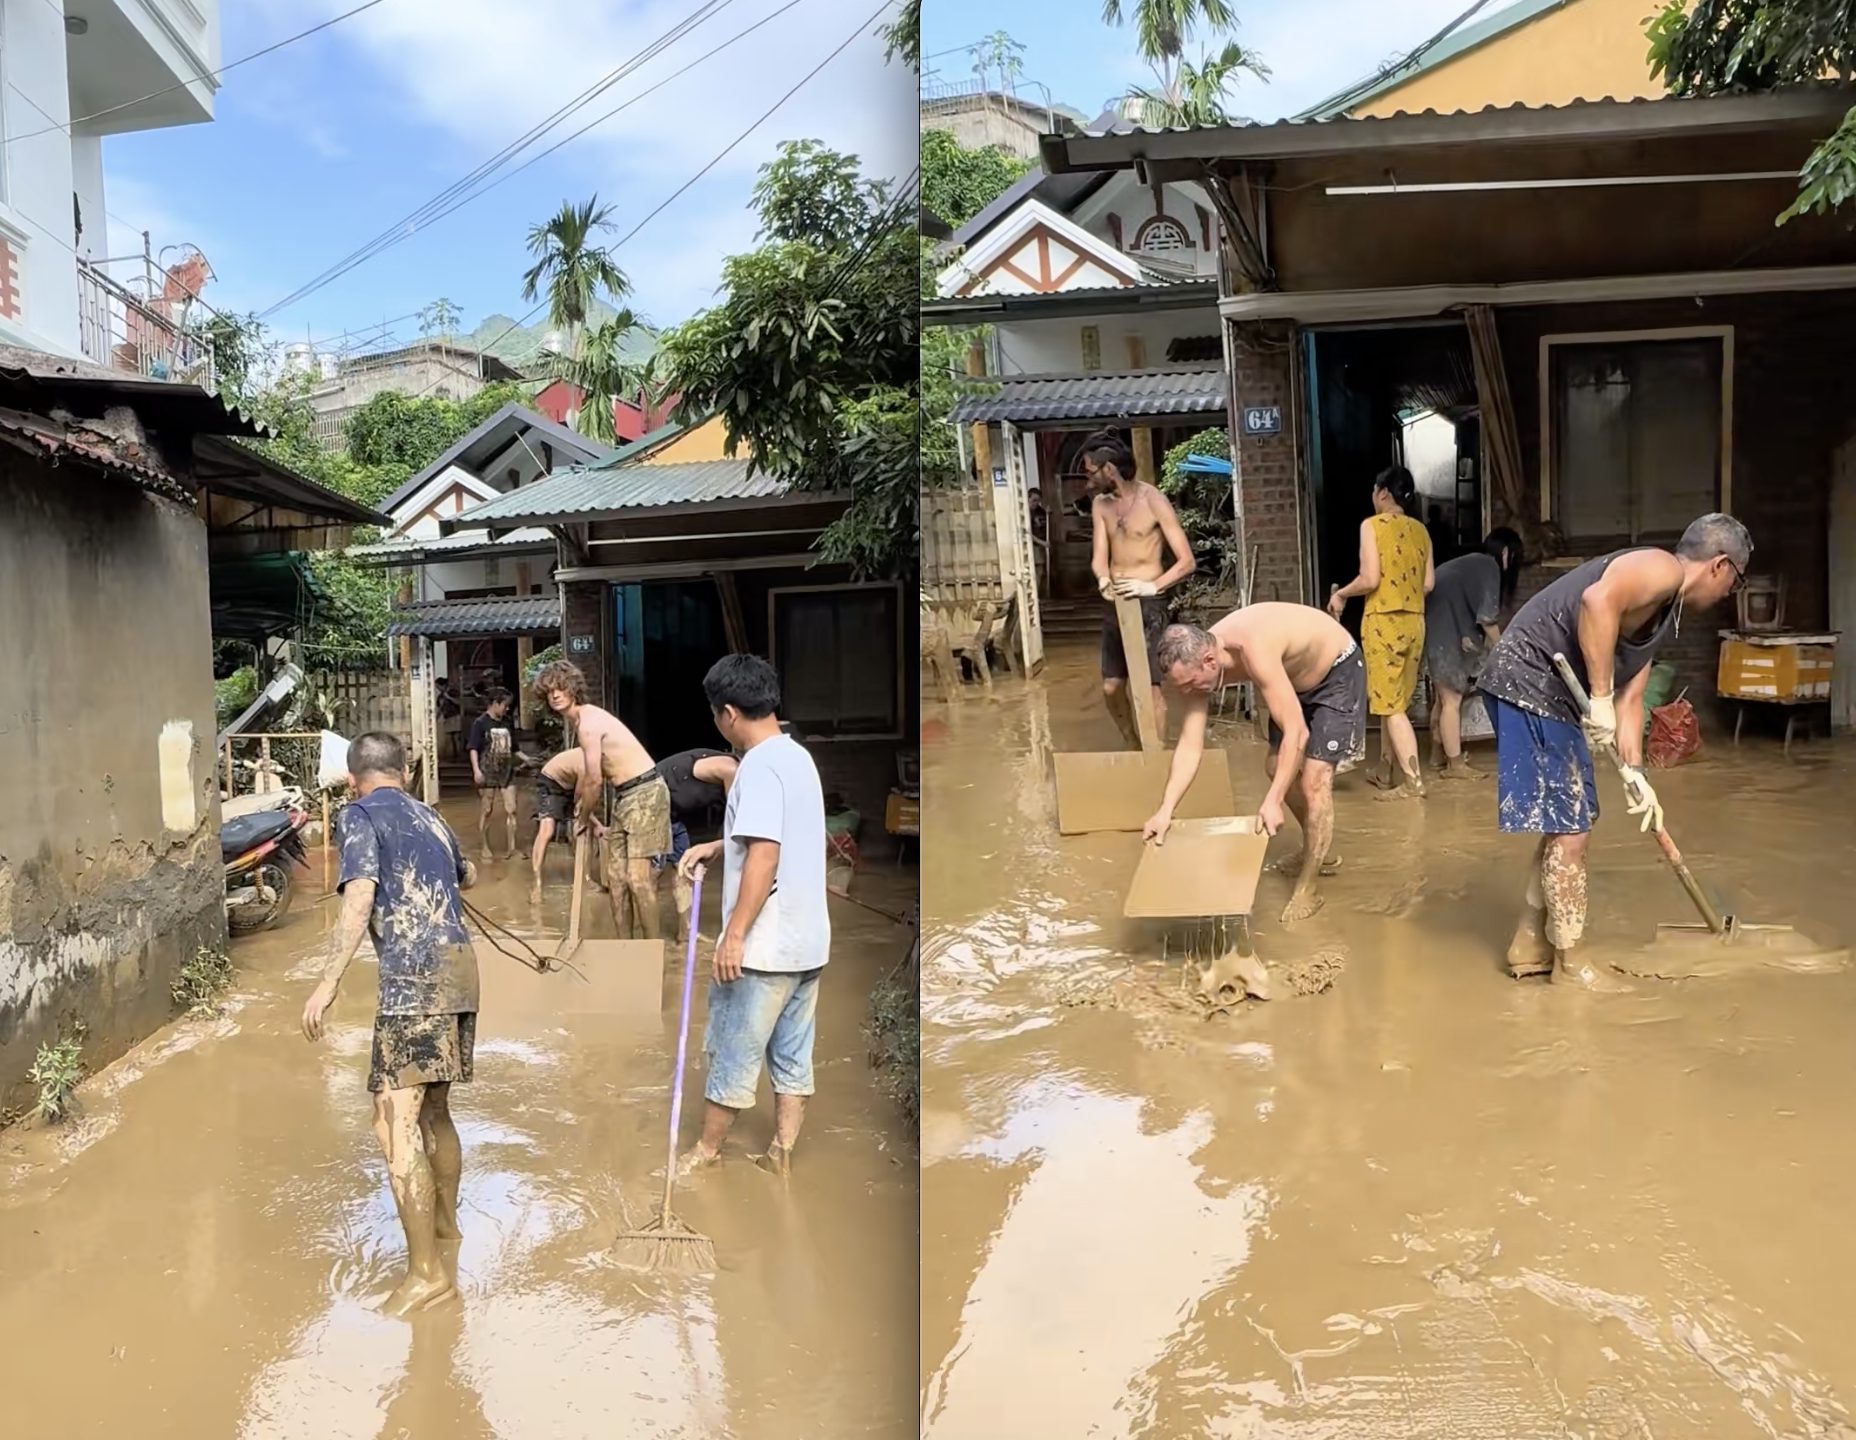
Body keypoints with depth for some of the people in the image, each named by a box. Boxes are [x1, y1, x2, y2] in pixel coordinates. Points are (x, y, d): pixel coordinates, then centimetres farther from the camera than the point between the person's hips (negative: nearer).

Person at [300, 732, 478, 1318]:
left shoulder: (358, 816, 2)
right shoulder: (429, 817, 22)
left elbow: (360, 897, -14)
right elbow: (467, 875, 43)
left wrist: (328, 982, -14)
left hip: (415, 977, -8)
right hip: (459, 968, 8)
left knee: (396, 1123, -7)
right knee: (433, 1109, 23)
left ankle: (427, 1271, -8)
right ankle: (444, 1219, 39)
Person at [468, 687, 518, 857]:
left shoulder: (507, 723, 10)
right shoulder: (480, 723, -7)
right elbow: (474, 748, -11)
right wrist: (476, 770, -20)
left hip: (507, 771, 5)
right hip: (488, 771, -5)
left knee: (511, 809, 1)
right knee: (486, 810, 4)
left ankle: (512, 847, 6)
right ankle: (484, 847, 15)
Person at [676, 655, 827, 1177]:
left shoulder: (760, 766, -18)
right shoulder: (797, 757, 12)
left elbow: (764, 856, -25)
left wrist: (734, 934, -23)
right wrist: (715, 847, 19)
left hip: (764, 946, -9)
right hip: (807, 942, 9)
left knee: (733, 1055, 8)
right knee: (793, 1059, 13)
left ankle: (705, 1155, 23)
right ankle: (780, 1163, 21)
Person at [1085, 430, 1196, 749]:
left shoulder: (1153, 501, -12)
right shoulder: (1100, 504, 6)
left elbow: (1186, 561, -13)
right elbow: (1099, 556, -1)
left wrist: (1152, 586, -27)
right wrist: (1103, 580, -23)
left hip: (1147, 604, -7)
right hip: (1115, 604, 7)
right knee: (1111, 688, 13)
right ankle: (1138, 752, 31)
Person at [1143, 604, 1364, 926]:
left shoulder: (1255, 652, -42)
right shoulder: (1198, 661, -19)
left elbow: (1296, 732, -38)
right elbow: (1190, 746, -18)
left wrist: (1273, 801, -41)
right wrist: (1165, 810, -26)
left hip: (1337, 672, -8)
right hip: (1298, 679, 8)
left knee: (1314, 780, -12)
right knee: (1278, 769, 13)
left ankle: (1306, 891, 0)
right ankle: (1321, 853, 35)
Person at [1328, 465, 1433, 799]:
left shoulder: (1372, 525, -8)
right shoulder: (1420, 531, 10)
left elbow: (1370, 579, -15)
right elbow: (1429, 584, 10)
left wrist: (1340, 595, 2)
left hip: (1383, 621, -6)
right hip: (1414, 622, 6)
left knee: (1390, 704, -3)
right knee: (1394, 701, 16)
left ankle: (1413, 780, -8)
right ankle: (1388, 774, 25)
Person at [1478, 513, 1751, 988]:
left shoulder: (1665, 612, 21)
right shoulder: (1663, 570, -10)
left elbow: (1629, 698, 21)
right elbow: (1598, 600, -31)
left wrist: (1634, 774, 16)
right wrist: (1600, 698, -26)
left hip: (1554, 696, 11)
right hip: (1529, 683, -11)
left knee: (1566, 825, 18)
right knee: (1568, 830, -3)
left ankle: (1531, 948, 28)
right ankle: (1568, 963, 11)